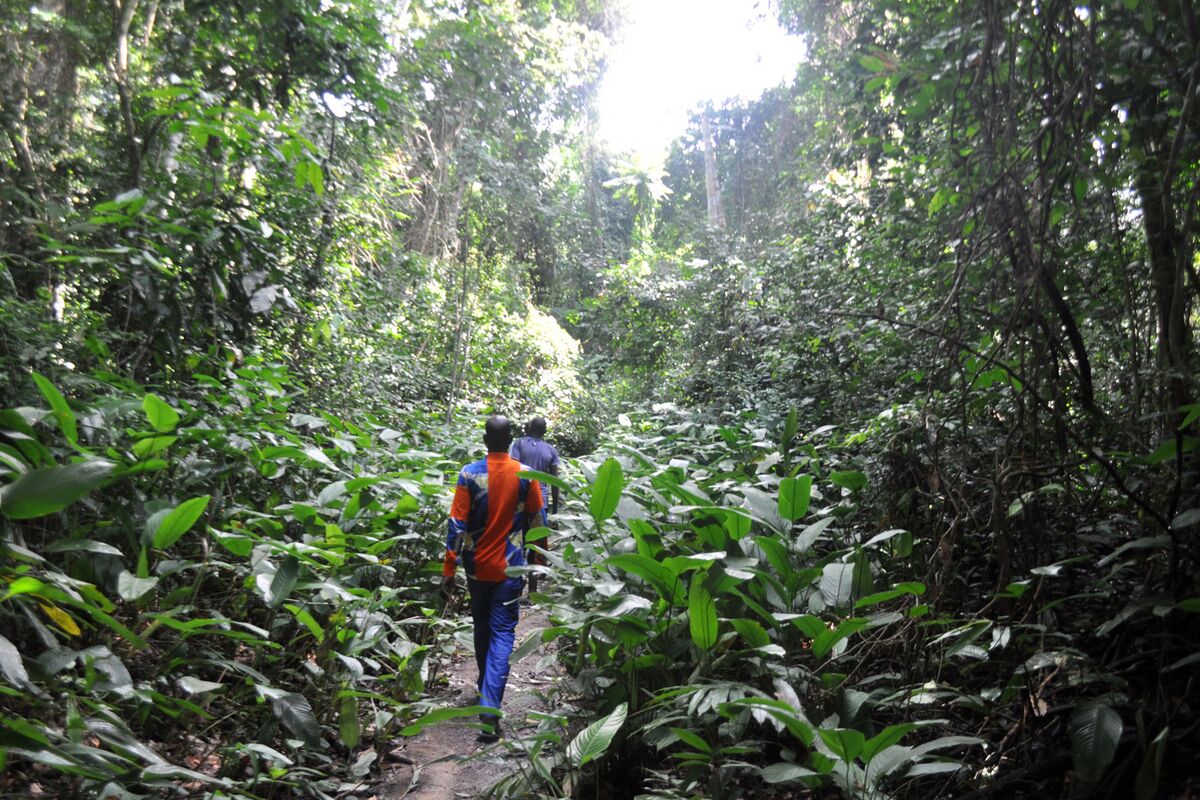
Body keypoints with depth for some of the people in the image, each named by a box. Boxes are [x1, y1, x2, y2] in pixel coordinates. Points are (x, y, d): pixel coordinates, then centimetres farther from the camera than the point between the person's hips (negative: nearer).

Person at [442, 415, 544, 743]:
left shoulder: (469, 474, -9)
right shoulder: (525, 474, -7)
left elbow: (457, 525, -10)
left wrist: (449, 571, -4)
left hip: (477, 567, 1)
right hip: (510, 567, -1)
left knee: (482, 628, 20)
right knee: (502, 633, 1)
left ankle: (486, 691, 38)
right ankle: (490, 708, -12)